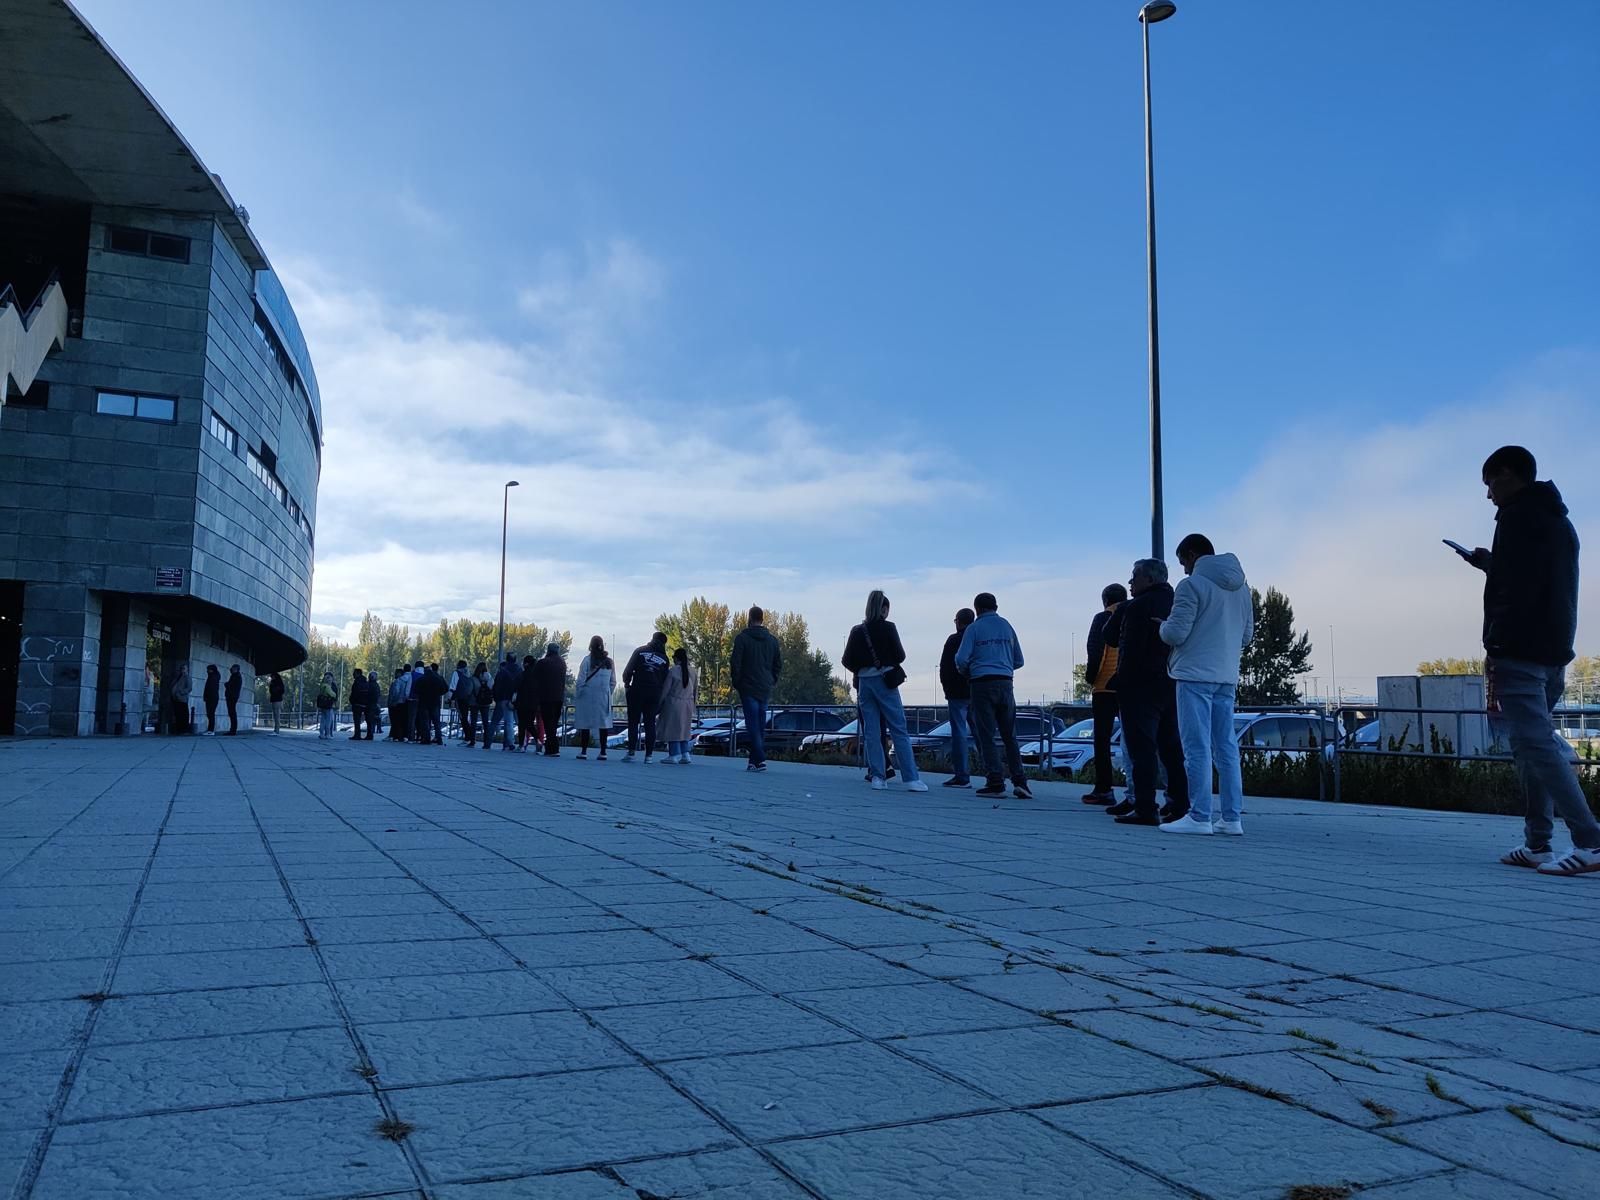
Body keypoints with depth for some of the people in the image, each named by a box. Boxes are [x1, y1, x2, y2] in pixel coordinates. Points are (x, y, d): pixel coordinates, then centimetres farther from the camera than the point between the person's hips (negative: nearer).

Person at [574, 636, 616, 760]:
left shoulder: (587, 660, -6)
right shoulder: (609, 661, 5)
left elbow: (581, 680, -6)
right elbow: (613, 682, 8)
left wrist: (577, 696, 1)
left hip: (588, 696, -3)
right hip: (604, 697, 3)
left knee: (585, 723, 3)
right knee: (603, 723, 5)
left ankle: (583, 751, 4)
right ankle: (603, 752, 4)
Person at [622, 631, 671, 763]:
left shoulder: (640, 651, 2)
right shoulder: (664, 658, 9)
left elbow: (628, 670, -3)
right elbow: (664, 680, 8)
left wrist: (626, 684, 11)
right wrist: (660, 698, 14)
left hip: (637, 691, -2)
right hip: (654, 694, 2)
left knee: (633, 722, 4)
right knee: (650, 724, 5)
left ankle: (631, 753, -2)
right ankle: (648, 756, 2)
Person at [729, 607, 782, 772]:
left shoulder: (742, 638, -6)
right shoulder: (772, 640, 10)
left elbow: (735, 663, -9)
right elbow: (778, 664, 13)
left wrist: (736, 683, 2)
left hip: (748, 688, -5)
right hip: (765, 690, 5)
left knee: (753, 725, -6)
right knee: (761, 725, 10)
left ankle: (760, 760, -15)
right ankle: (754, 760, 13)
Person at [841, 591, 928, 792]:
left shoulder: (857, 631, 5)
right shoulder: (888, 628, -5)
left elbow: (846, 660, 3)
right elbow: (899, 655, -7)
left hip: (864, 683, 4)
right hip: (885, 682, -4)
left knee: (871, 732, 8)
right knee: (899, 730, -3)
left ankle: (877, 777, 3)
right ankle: (911, 779, -6)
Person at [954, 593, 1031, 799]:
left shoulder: (974, 628, 0)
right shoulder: (1007, 626, 13)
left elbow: (961, 659, -6)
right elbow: (1019, 660, 15)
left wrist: (966, 672, 14)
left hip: (982, 684, -4)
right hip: (1005, 683, 4)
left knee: (987, 736, -1)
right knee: (1009, 736, 8)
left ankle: (996, 783, -7)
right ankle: (1019, 781, -1)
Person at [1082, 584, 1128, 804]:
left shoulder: (1103, 618, -2)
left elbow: (1095, 651, -11)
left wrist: (1090, 676, 0)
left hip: (1105, 686, -4)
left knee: (1102, 739, 0)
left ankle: (1103, 790, -3)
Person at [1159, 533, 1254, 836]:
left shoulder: (1191, 585, -9)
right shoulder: (1242, 587, 15)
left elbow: (1176, 633, -13)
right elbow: (1247, 636, 19)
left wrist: (1162, 626, 8)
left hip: (1195, 675, -7)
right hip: (1227, 678, 7)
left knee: (1197, 748, -6)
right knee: (1226, 748, 8)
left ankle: (1199, 817, -6)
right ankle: (1232, 817, 9)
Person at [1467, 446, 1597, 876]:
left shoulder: (1517, 517, -8)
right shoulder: (1559, 520, 21)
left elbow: (1513, 591, -18)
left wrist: (1494, 647, -16)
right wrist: (1491, 563, 26)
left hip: (1519, 652, -10)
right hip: (1554, 650, 10)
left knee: (1534, 743, -13)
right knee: (1534, 744, 11)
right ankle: (1537, 844, 10)